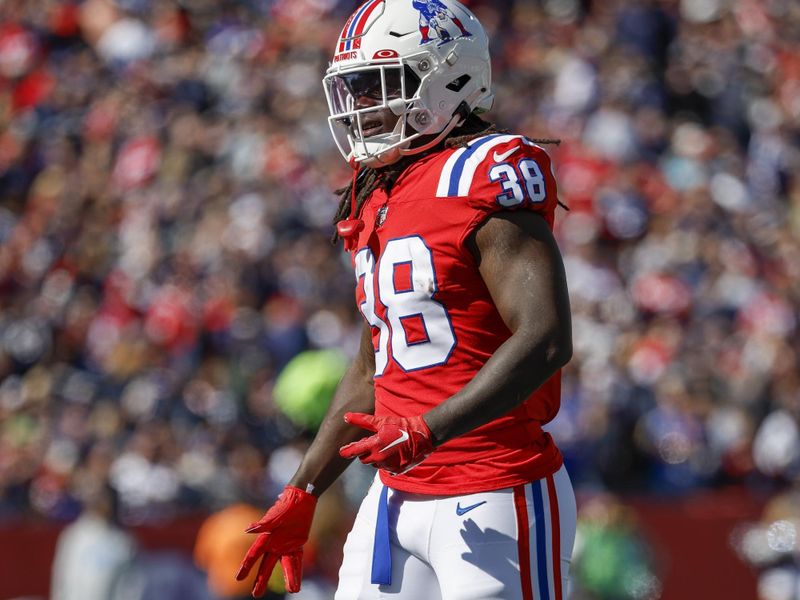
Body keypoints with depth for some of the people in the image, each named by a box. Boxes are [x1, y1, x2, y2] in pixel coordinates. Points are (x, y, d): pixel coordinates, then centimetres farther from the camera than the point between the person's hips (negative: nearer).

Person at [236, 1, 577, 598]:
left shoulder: (488, 176, -11)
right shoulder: (374, 201, 15)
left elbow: (545, 339, -22)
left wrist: (429, 430, -29)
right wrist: (302, 493, 22)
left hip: (496, 497, -8)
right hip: (398, 498, 8)